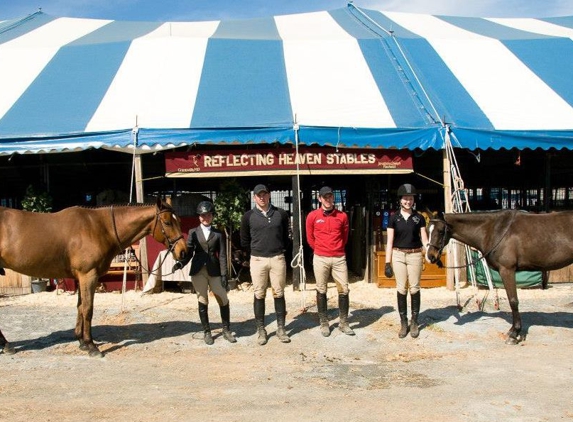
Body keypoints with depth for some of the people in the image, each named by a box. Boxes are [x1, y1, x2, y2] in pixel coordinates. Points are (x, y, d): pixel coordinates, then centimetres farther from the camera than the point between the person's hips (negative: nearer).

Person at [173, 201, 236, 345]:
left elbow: (222, 256, 1)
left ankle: (226, 330, 16)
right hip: (198, 271, 0)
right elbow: (189, 252, 1)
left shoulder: (219, 234, 5)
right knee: (202, 301, 6)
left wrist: (224, 275, -6)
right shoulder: (193, 232, 7)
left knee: (224, 300, 2)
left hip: (214, 271, 0)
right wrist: (181, 263, -18)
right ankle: (207, 332, 17)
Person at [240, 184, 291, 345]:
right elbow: (244, 241, 7)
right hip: (257, 260, -1)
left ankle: (281, 329, 14)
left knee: (279, 294, 6)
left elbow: (286, 235, 13)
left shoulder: (281, 214, 3)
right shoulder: (248, 216, 0)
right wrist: (254, 253, 6)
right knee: (259, 295, 4)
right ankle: (261, 330, 12)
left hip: (277, 259, 1)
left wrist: (281, 250, 7)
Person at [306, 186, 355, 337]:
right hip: (320, 258, -1)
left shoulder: (342, 216, 3)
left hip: (339, 258, 2)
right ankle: (323, 323, 14)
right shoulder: (312, 216, -1)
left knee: (344, 290, 1)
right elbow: (310, 238, 8)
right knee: (321, 291, 4)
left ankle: (343, 323, 11)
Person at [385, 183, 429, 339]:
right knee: (401, 289, 3)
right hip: (398, 255, 0)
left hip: (415, 255, 0)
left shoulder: (419, 217, 2)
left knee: (414, 288, 4)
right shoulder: (394, 218, 0)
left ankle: (414, 322, 15)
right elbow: (390, 241, 0)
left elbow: (424, 239, 1)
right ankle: (403, 323, 13)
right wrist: (387, 263, -4)